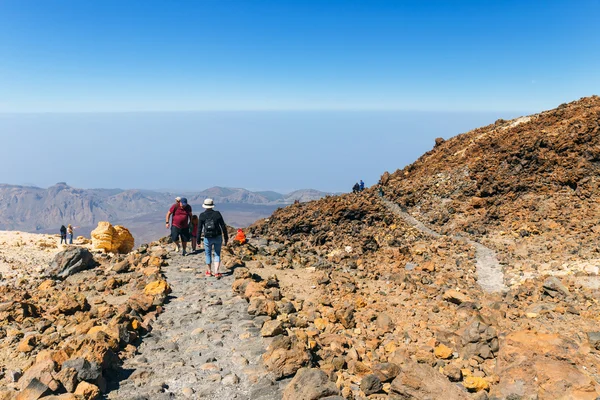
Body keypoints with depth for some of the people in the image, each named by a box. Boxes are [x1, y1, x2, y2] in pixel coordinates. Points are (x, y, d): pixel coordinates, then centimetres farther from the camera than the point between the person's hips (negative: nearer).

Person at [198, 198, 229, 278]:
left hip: (207, 238, 0)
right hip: (218, 237, 0)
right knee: (217, 254, 13)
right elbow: (223, 227, -4)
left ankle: (209, 271, 30)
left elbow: (199, 229, -5)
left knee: (208, 254, 20)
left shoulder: (202, 215, -5)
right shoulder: (217, 214, -5)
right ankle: (216, 272, 0)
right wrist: (226, 239, 4)